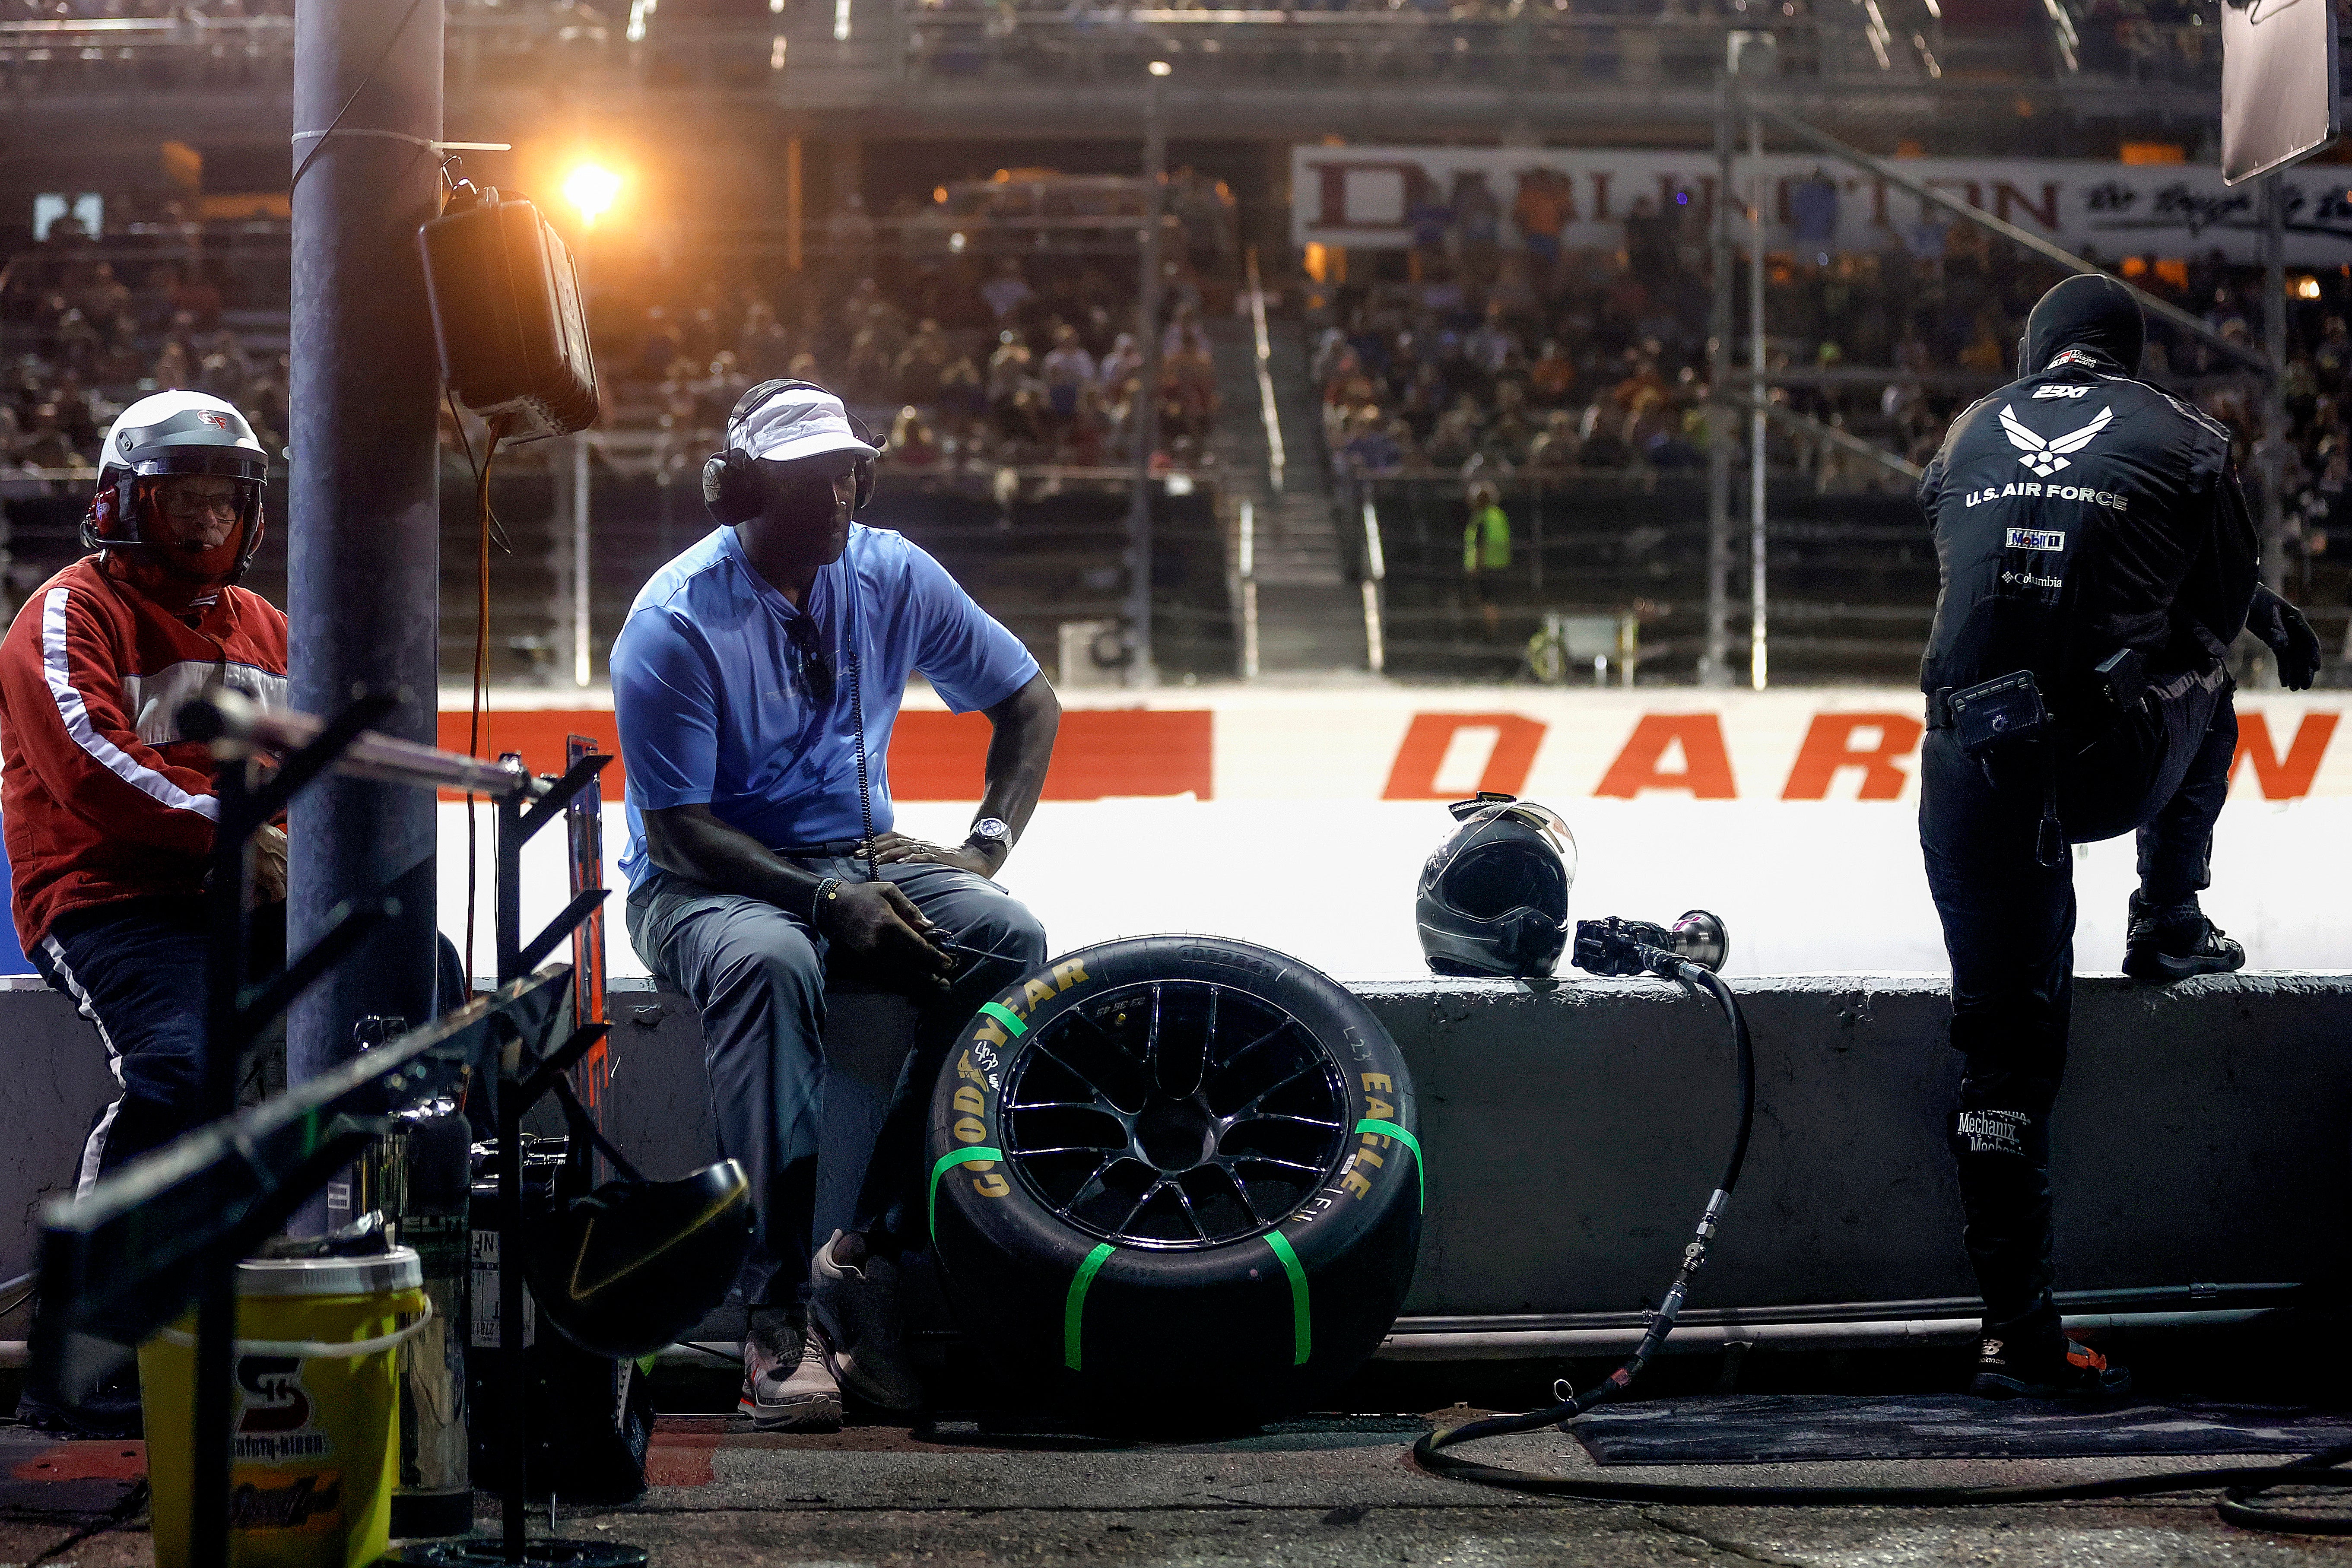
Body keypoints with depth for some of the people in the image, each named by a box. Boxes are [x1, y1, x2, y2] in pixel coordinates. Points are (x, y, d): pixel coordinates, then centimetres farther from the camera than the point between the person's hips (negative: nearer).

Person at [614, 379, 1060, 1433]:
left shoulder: (892, 577, 0)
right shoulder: (674, 624, -14)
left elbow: (1029, 704, 13)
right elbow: (678, 832, -17)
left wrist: (990, 841, -3)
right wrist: (827, 900, -27)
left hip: (860, 859, 5)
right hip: (703, 883, -5)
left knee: (1005, 937, -25)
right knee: (770, 962, -39)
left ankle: (872, 1255, -23)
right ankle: (778, 1321, -39)